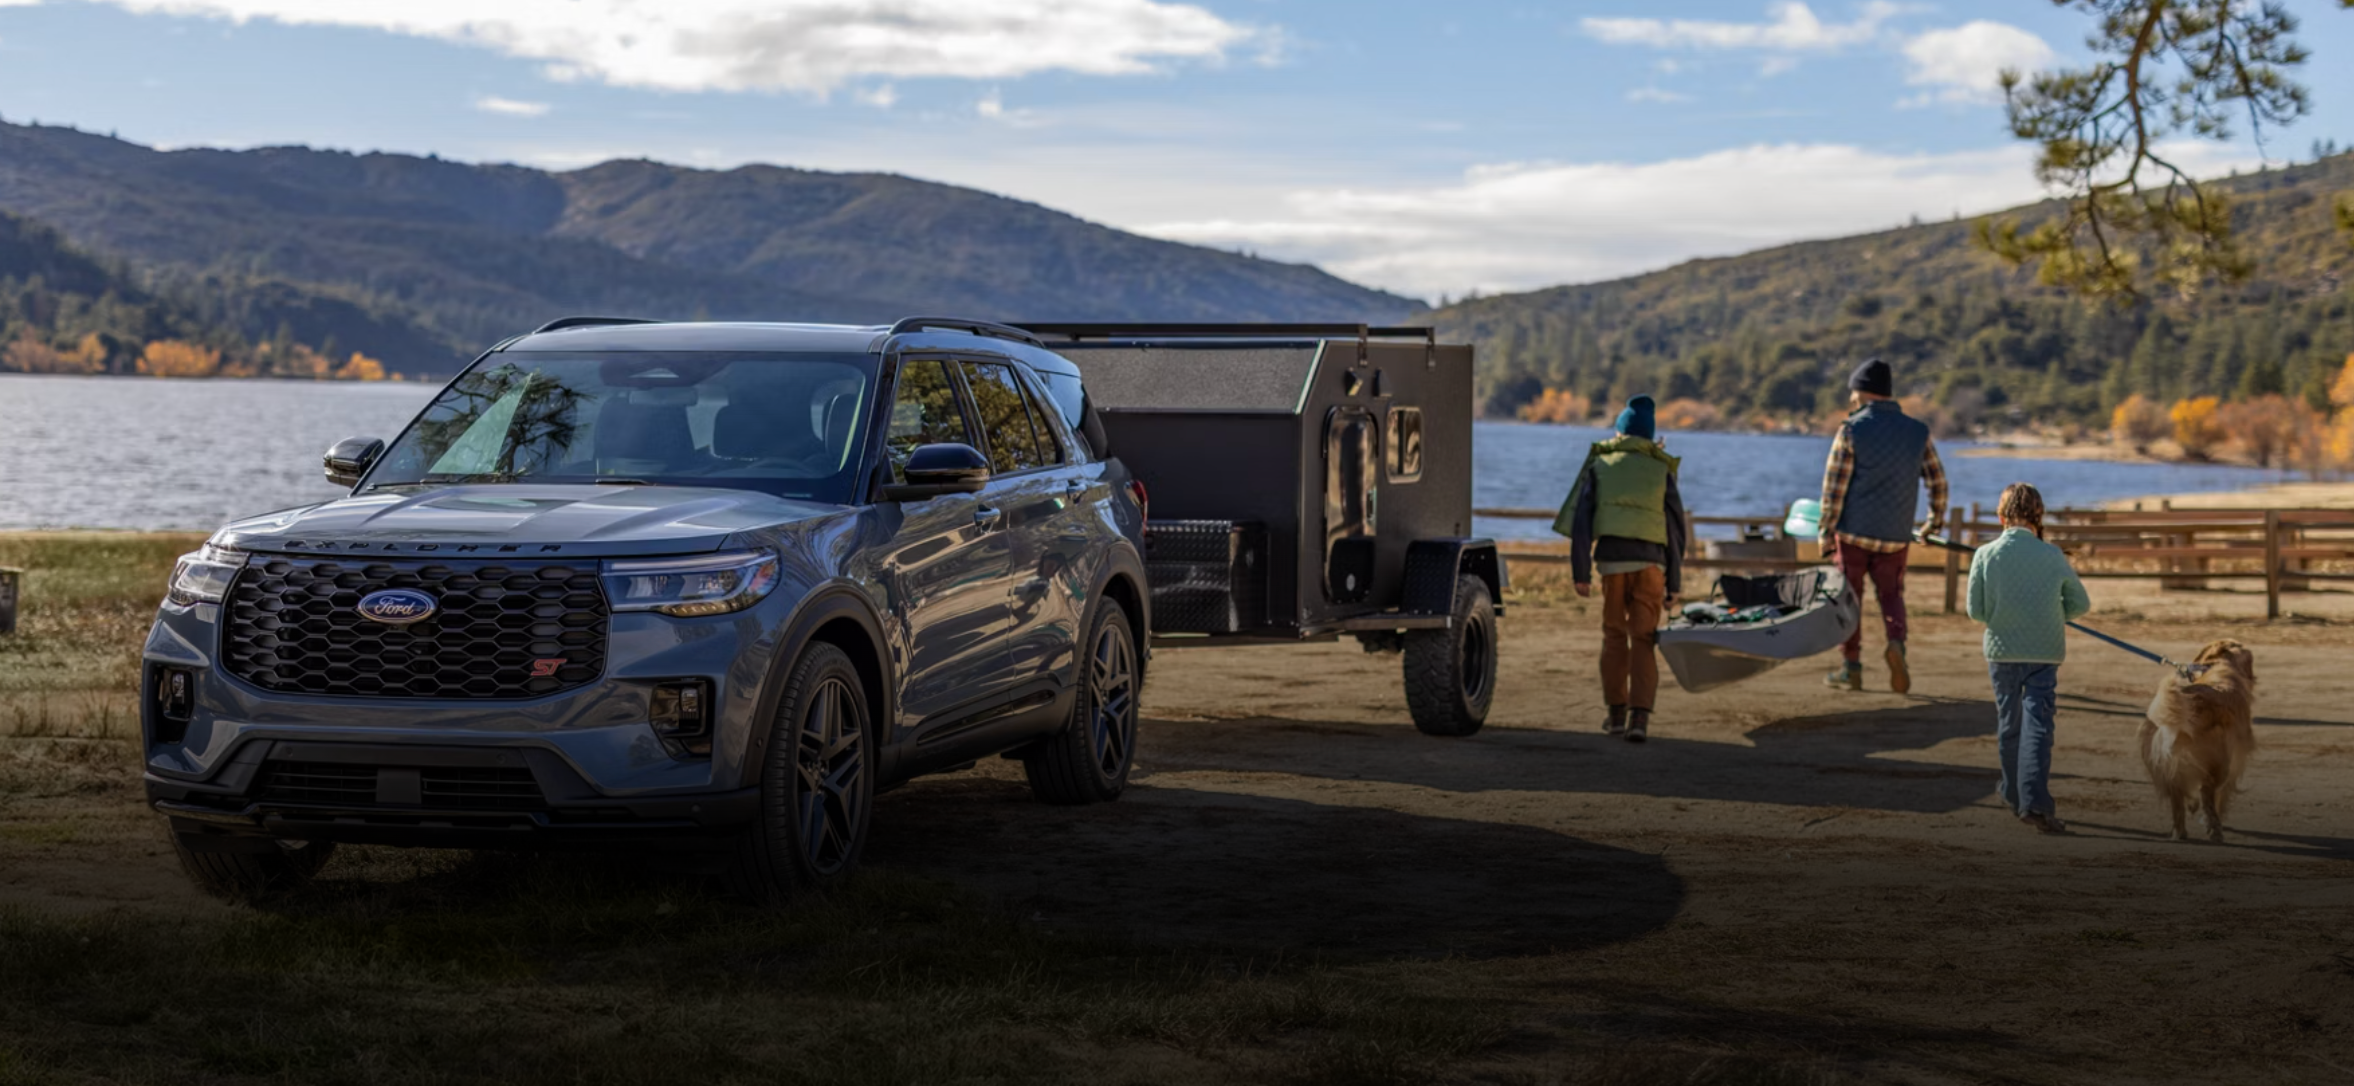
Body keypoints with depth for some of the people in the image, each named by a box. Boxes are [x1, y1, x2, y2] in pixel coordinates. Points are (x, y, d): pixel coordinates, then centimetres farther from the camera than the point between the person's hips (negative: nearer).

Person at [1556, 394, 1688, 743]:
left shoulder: (1600, 465, 10)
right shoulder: (1660, 471, 10)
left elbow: (1580, 519, 1)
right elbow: (1676, 529, 7)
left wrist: (1580, 572, 0)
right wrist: (1674, 582, 12)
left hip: (1611, 560, 0)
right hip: (1651, 562, 0)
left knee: (1614, 635, 17)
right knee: (1643, 641, 0)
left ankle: (1616, 712, 21)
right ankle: (1639, 718, -13)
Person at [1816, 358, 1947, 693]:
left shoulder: (1851, 429, -9)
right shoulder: (1918, 431, 3)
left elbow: (1834, 486, -10)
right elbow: (1937, 479, 10)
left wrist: (1826, 530, -2)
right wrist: (1936, 518, 27)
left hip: (1853, 530, -3)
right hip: (1895, 536, 3)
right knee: (1890, 594, 15)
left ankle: (1851, 668, 11)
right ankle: (1896, 643, -12)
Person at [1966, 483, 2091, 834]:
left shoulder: (1985, 555, -7)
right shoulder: (2053, 556, -7)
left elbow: (1975, 610, -2)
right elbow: (2080, 604, 2)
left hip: (2002, 651, 1)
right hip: (2044, 654, -1)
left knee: (2008, 726, 15)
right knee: (2037, 726, -3)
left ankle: (2016, 797, 25)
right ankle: (2035, 801, -16)